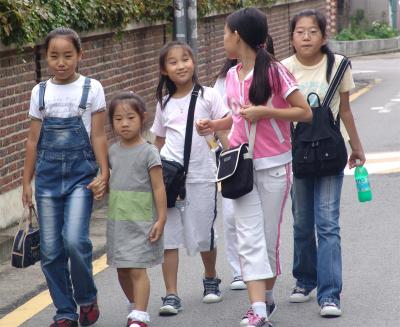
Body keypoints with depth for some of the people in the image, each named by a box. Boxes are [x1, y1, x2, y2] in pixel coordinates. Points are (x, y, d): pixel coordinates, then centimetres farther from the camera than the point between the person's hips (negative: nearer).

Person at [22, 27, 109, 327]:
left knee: (74, 240, -18)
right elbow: (33, 140, 10)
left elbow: (98, 136, -1)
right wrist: (27, 181, 8)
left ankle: (87, 299, 7)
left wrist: (104, 173, -10)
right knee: (50, 249, 1)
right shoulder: (40, 92, 7)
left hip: (80, 173, -3)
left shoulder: (91, 89, -1)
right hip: (48, 176, 3)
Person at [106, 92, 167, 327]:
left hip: (141, 222, -6)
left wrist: (161, 219, -11)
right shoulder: (113, 151, 8)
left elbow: (158, 187, -9)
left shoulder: (148, 152, -9)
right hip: (117, 221, 6)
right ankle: (137, 307, 30)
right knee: (122, 270, 13)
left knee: (137, 270, -10)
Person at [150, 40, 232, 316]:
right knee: (168, 235, -5)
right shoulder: (165, 103, 11)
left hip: (201, 176, -2)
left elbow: (231, 121, -5)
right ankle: (171, 295, -2)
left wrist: (213, 124, -23)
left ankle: (211, 279, 34)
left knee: (204, 235, 7)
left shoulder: (207, 96, 2)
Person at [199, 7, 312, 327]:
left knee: (269, 237, 6)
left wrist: (264, 111, -19)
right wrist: (216, 125, 5)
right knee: (250, 238, -7)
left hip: (274, 166, -4)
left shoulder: (275, 71, -11)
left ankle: (266, 297, 25)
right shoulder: (232, 75, 7)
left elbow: (305, 112, -11)